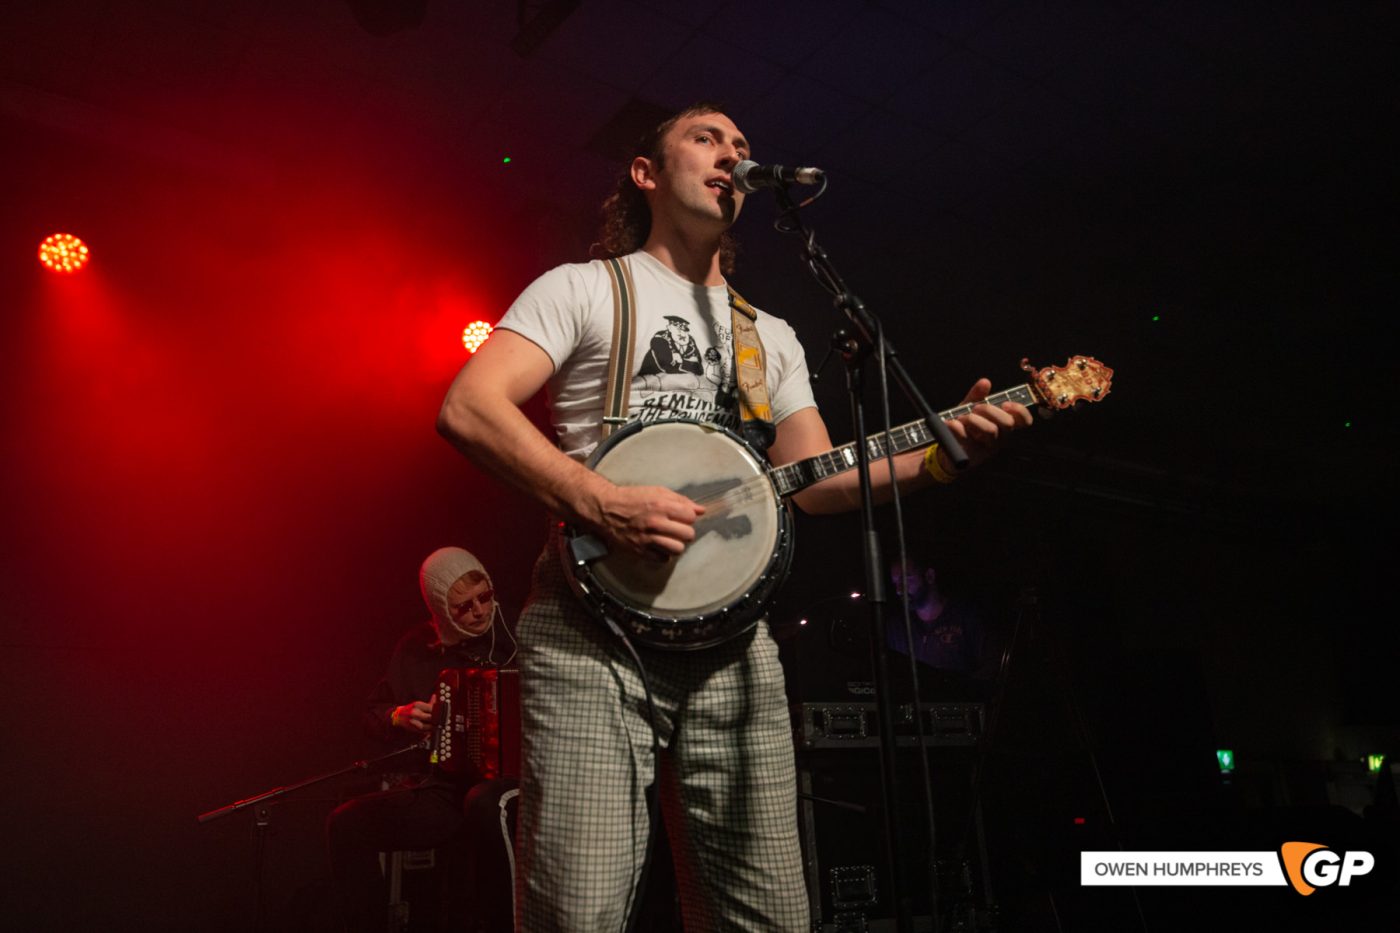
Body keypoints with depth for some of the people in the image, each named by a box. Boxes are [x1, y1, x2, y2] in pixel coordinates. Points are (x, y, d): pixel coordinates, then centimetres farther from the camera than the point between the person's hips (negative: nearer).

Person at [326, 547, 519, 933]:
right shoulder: (417, 647, 9)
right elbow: (373, 713, 20)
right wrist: (400, 717, -1)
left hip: (509, 779, -4)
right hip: (440, 791, 4)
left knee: (485, 804, -38)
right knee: (346, 822, -16)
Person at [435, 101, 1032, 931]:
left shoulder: (773, 336, 23)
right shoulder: (584, 288, 7)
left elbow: (817, 481, 15)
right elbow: (468, 408, -6)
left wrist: (938, 455, -2)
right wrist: (601, 502, -18)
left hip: (732, 638, 5)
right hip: (594, 624, -4)